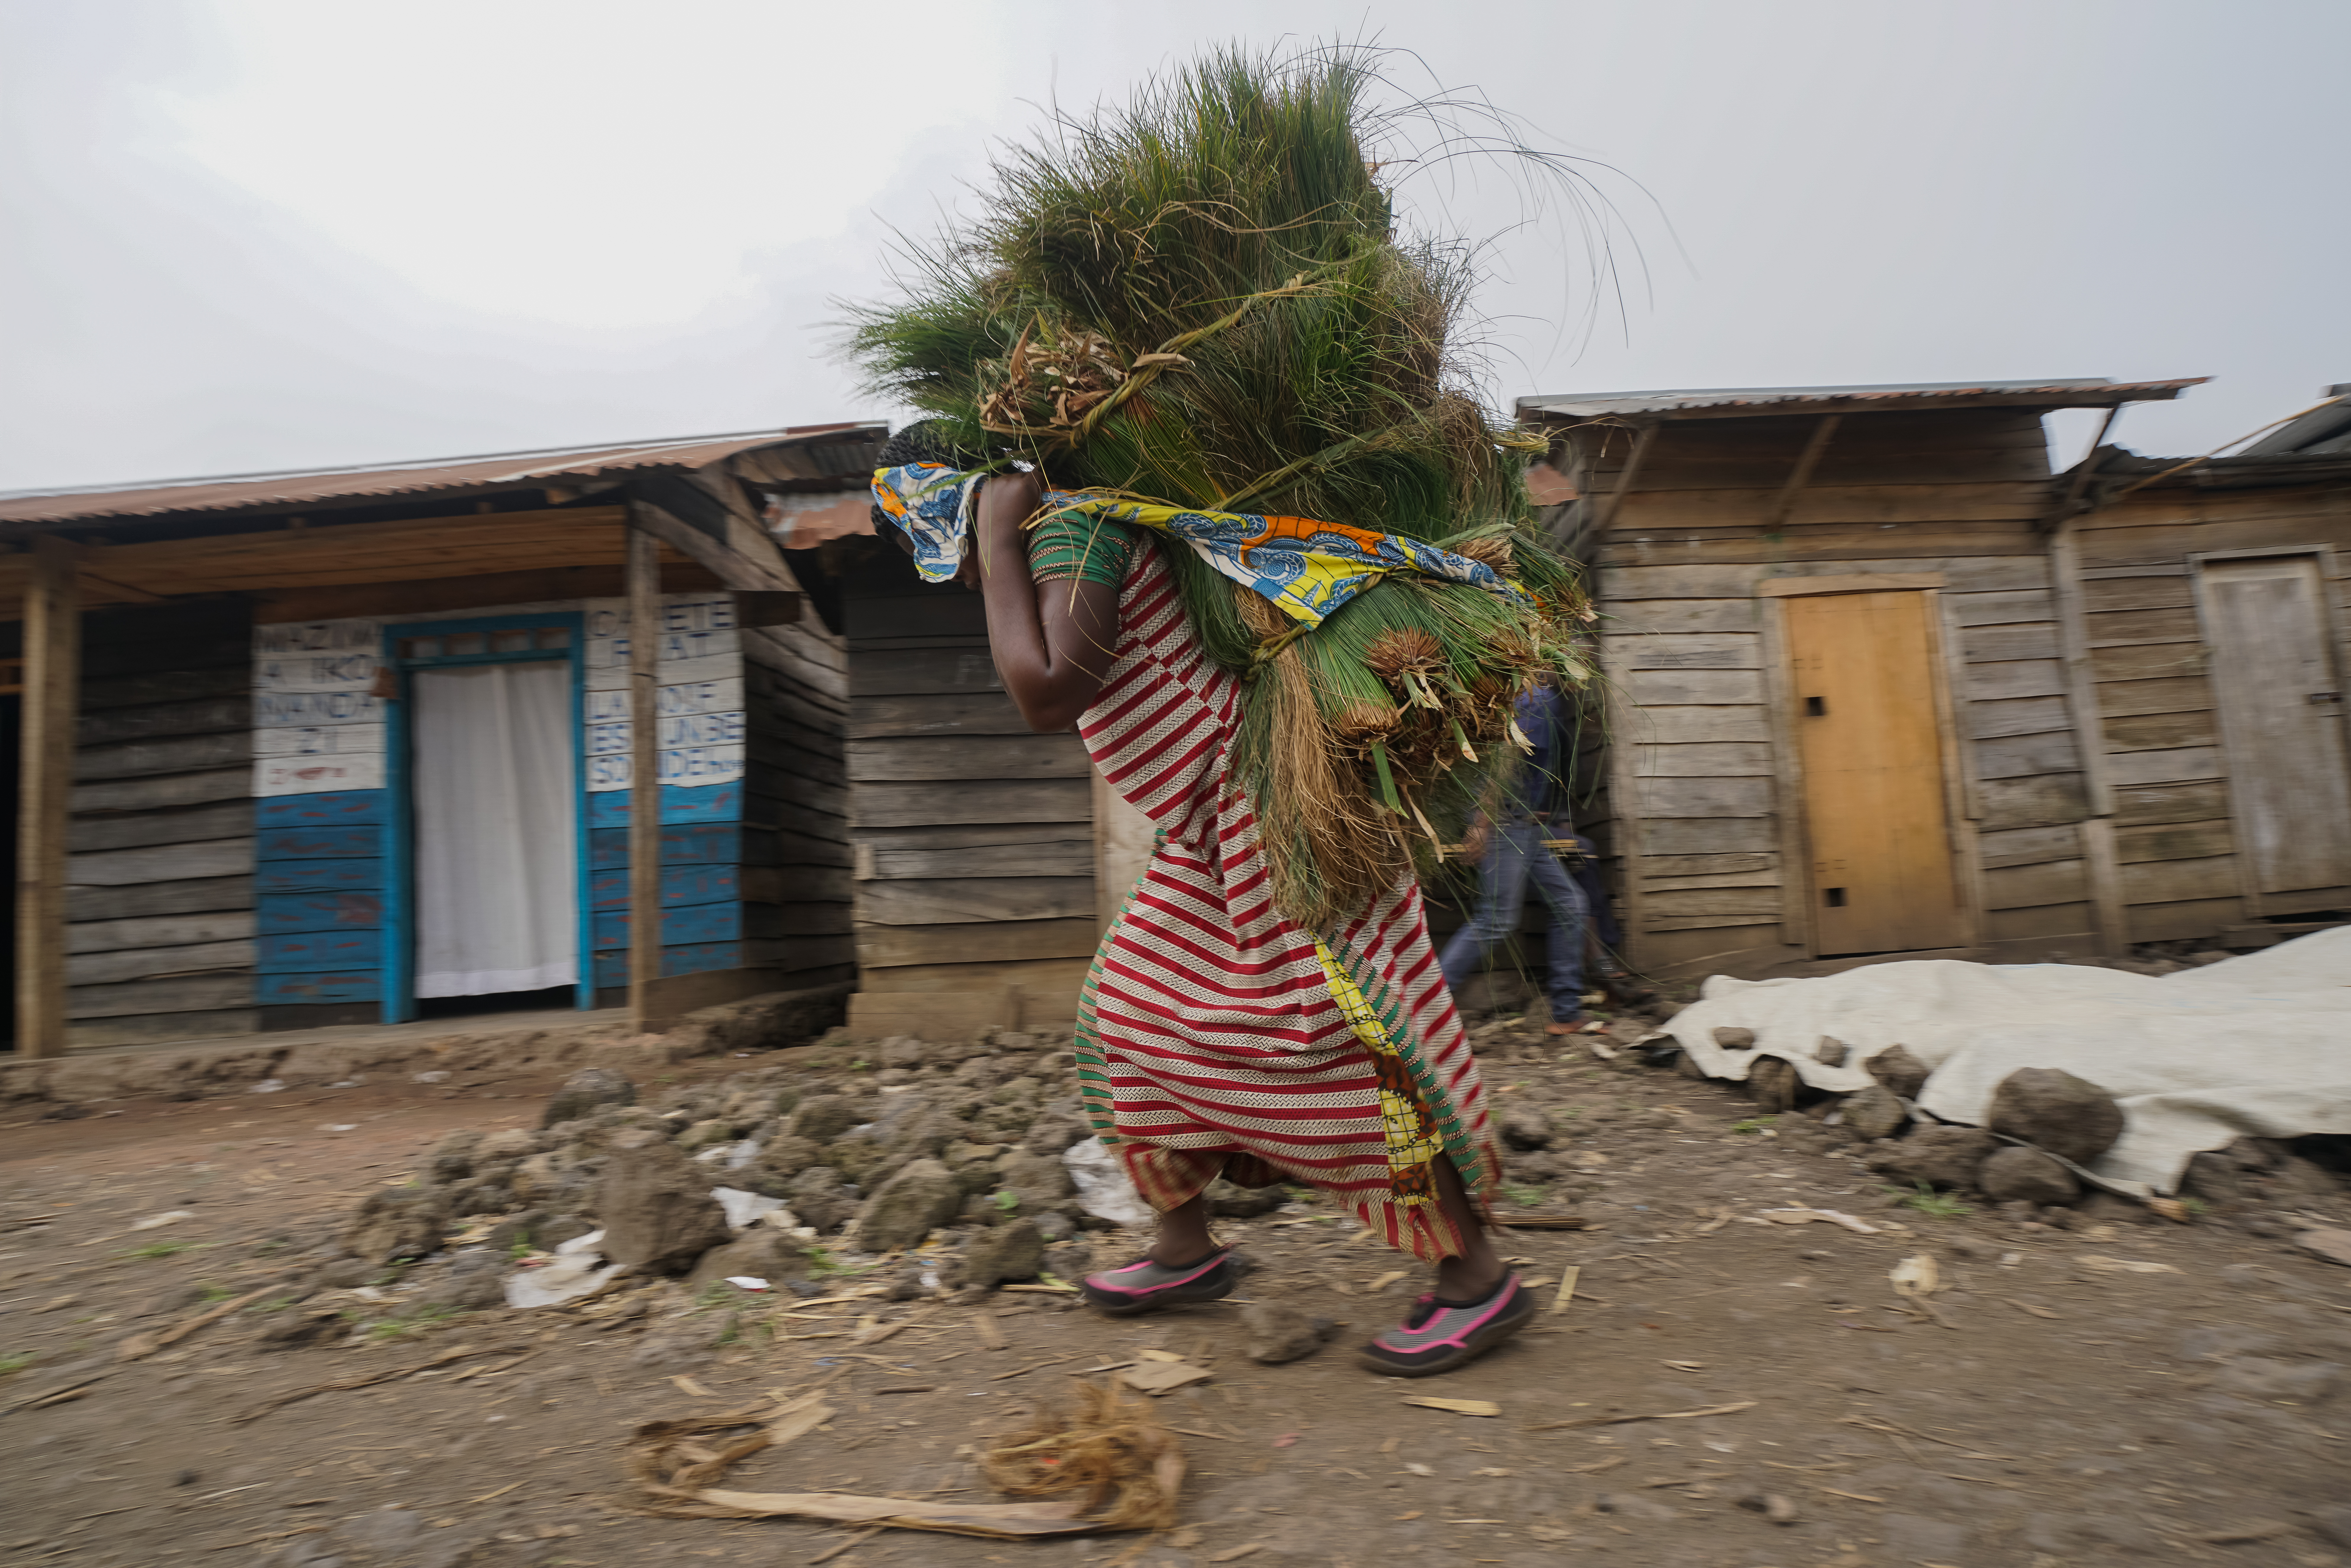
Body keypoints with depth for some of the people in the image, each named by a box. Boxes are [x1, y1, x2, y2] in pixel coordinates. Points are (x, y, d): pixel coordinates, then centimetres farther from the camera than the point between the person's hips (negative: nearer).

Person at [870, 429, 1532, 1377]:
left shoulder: (1071, 533, -15)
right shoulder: (1061, 543, 15)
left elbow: (1047, 698, -29)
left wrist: (998, 540, -20)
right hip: (1214, 824, 10)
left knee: (1328, 1037, -8)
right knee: (1138, 1008, 13)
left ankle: (1477, 1279, 9)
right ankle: (1187, 1247, 27)